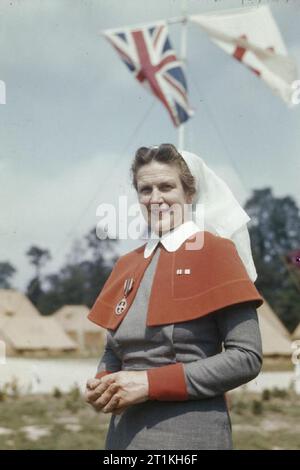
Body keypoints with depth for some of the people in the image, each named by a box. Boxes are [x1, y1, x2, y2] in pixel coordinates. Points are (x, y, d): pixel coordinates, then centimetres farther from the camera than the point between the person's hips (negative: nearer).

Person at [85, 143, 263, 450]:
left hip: (189, 434, -5)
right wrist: (102, 384, -4)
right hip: (124, 434, 5)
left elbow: (247, 358, -13)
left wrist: (151, 383, -17)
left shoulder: (215, 252, -6)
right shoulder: (128, 264, 9)